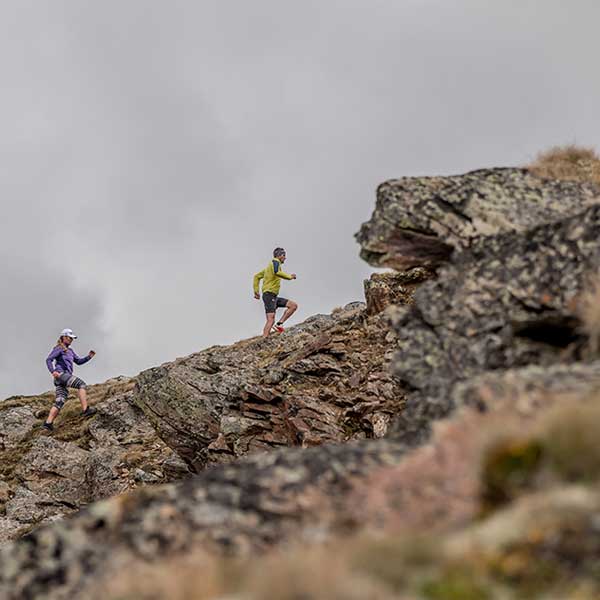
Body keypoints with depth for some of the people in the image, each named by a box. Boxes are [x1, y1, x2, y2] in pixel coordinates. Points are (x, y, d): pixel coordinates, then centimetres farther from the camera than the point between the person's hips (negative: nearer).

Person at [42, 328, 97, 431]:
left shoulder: (69, 350, 27)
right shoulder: (59, 348, 2)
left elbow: (78, 361, 28)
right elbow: (49, 360, -8)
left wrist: (89, 357, 11)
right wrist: (53, 371, -23)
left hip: (66, 376, 9)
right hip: (61, 374, -9)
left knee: (60, 401, -1)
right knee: (81, 384, -22)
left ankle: (48, 423, -6)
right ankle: (85, 409, -32)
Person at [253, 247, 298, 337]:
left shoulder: (269, 266, 24)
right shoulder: (275, 262, -4)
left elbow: (257, 276, 26)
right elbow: (277, 272, -27)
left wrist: (256, 291, 19)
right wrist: (290, 276, -16)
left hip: (274, 297, 10)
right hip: (269, 294, -10)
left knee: (293, 305, 6)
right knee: (271, 319, -18)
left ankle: (279, 324, -3)